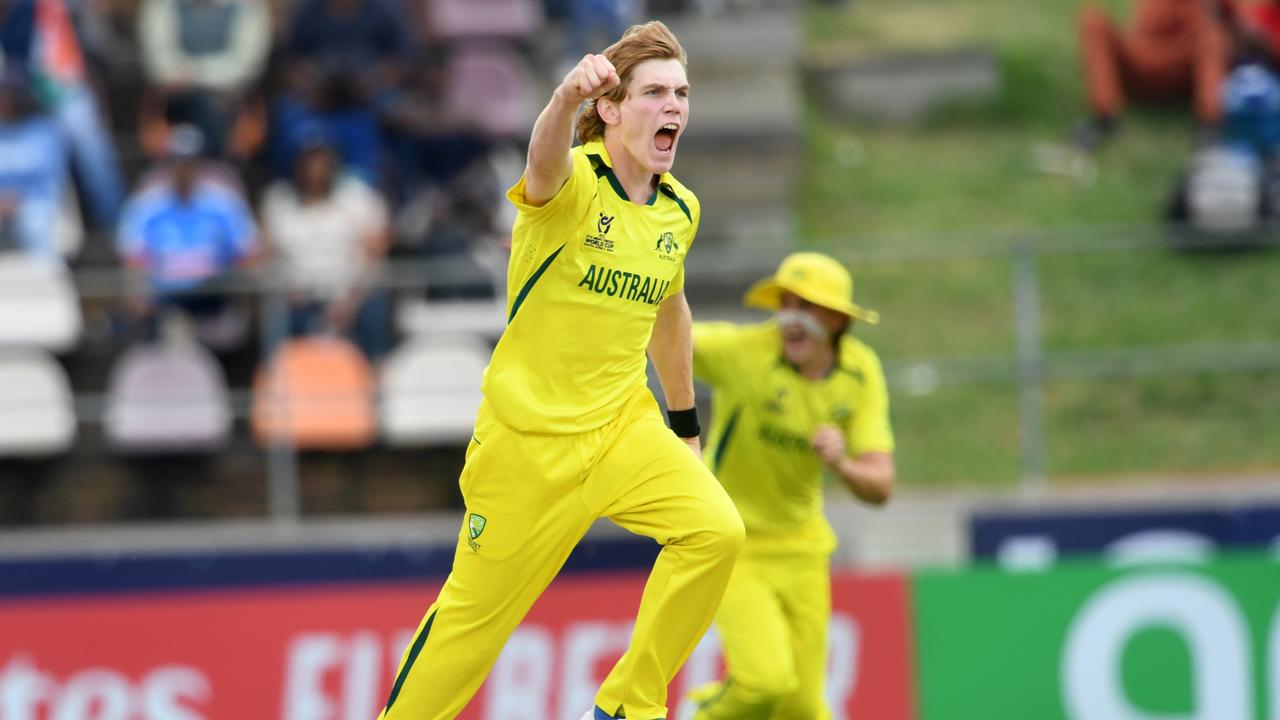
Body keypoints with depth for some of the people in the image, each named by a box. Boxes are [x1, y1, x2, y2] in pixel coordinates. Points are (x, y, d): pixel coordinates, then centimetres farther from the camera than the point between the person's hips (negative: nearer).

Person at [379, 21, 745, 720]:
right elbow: (545, 162, -43)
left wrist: (685, 418, 30)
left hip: (623, 426, 5)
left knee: (716, 530, -18)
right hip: (529, 434, -5)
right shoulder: (572, 183, -17)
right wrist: (566, 97, -66)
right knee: (477, 612, 2)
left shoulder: (680, 210, 4)